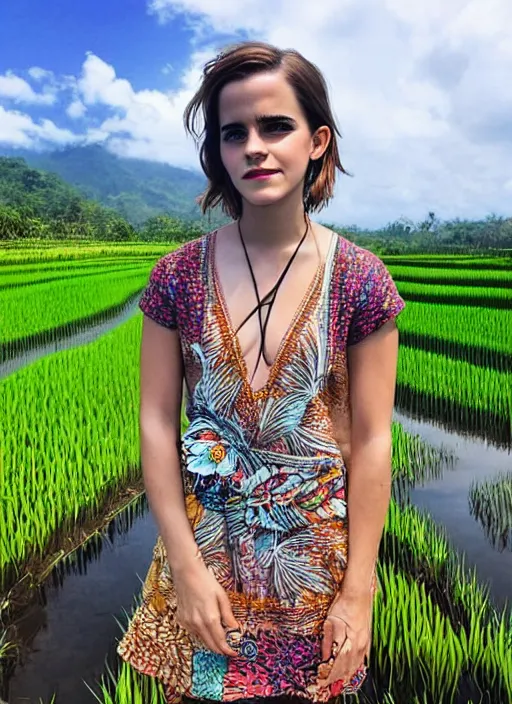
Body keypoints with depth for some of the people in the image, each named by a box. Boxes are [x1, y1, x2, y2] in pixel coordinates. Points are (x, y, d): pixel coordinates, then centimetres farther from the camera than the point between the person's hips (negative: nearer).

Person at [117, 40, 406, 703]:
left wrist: (358, 593, -6)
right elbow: (157, 422, -6)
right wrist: (186, 567, -8)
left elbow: (371, 441, -9)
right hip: (202, 542, 1)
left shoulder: (359, 280, -11)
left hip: (314, 549, 0)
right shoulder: (178, 276, -7)